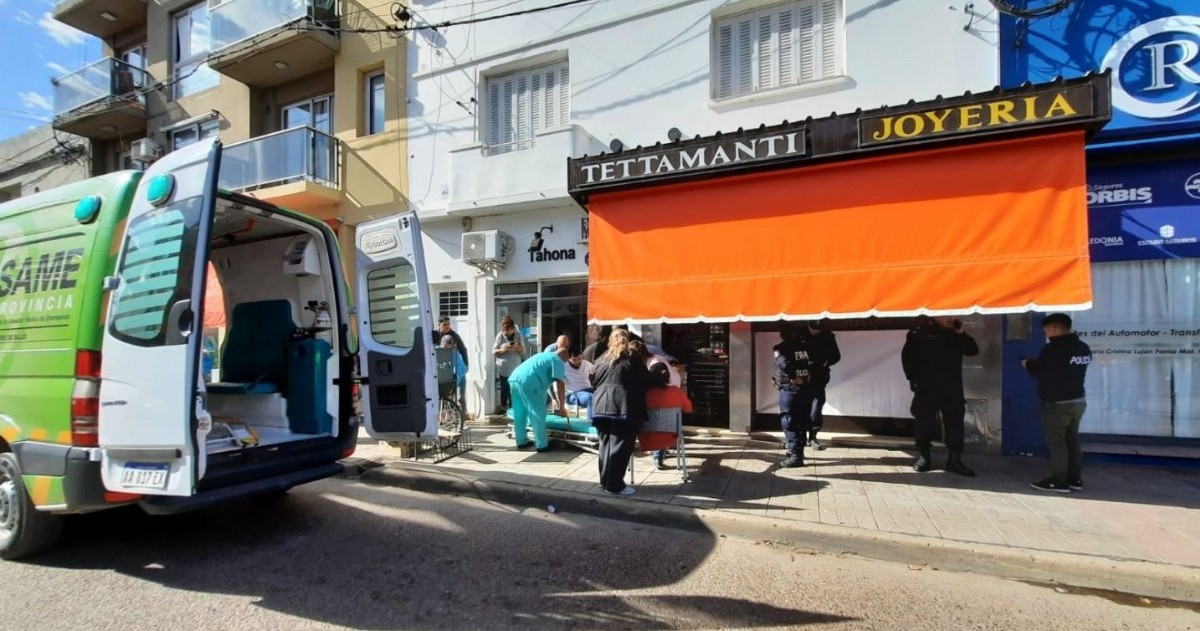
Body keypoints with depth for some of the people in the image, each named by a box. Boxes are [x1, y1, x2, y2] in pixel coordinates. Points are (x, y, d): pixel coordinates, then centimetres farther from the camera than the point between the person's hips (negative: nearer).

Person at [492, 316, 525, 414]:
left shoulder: (519, 335, 0)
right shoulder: (500, 336, -2)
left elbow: (523, 351, 0)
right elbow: (493, 351, -2)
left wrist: (517, 347, -20)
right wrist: (502, 350, -20)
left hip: (516, 368, 0)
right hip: (503, 368, 0)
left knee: (514, 389, 0)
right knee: (504, 388, 8)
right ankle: (503, 406, 21)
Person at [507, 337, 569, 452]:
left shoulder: (543, 355, 33)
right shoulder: (558, 361, 8)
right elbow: (560, 385, 0)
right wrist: (561, 407, 7)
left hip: (514, 379, 9)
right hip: (528, 383, -8)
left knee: (519, 414, 17)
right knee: (538, 414, 3)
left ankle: (522, 441, 28)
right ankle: (542, 445, 9)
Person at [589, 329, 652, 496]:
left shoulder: (603, 357, 18)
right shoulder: (633, 355, 5)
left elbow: (594, 381, 22)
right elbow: (646, 380, 5)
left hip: (601, 405, 5)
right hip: (623, 406, -5)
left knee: (606, 444, 13)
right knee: (620, 446, -1)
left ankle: (605, 480, 22)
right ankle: (614, 485, 2)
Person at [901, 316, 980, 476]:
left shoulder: (954, 334, 8)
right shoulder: (920, 332, -4)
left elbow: (972, 351, 4)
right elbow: (907, 356, -3)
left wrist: (962, 333, -9)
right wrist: (913, 379, -8)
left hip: (952, 388, 3)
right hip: (926, 388, -3)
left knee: (955, 422, 1)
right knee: (925, 423, 2)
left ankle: (954, 460, 8)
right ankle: (923, 456, 14)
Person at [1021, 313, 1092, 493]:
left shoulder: (1054, 348, -19)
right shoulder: (1083, 348, 9)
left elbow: (1038, 372, -15)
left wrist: (1027, 363, 5)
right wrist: (1037, 362, 14)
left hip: (1057, 403, -8)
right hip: (1077, 401, 9)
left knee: (1056, 441, -1)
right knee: (1071, 440, 15)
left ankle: (1059, 481, 3)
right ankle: (1075, 479, 20)